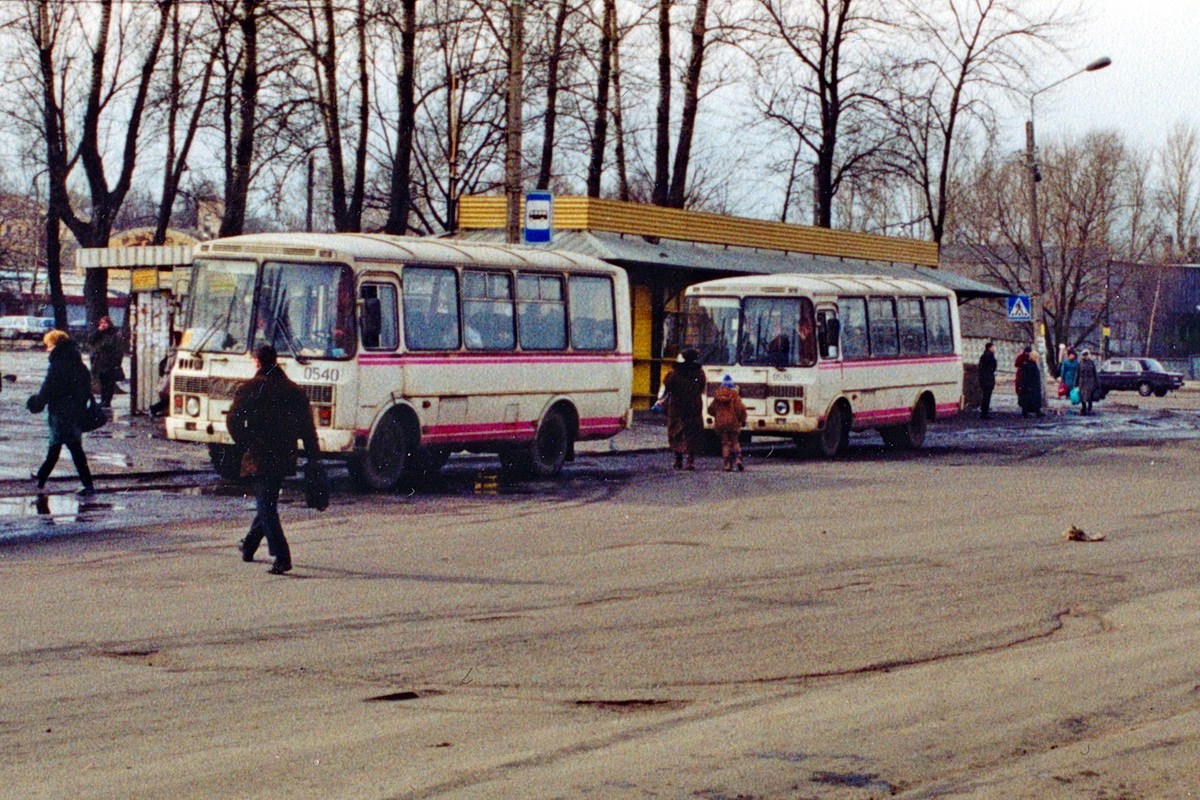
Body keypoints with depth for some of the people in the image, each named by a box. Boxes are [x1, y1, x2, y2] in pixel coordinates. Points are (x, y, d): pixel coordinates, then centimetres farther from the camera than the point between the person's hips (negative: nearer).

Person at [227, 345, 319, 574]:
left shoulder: (250, 388, -6)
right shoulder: (295, 391, 7)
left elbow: (234, 421, -12)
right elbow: (308, 429, 6)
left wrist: (246, 445, 1)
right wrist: (313, 458, 9)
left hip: (259, 458, -5)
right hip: (285, 458, 5)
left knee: (266, 507, -5)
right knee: (268, 502, 21)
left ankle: (282, 557, -19)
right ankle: (249, 546, 37)